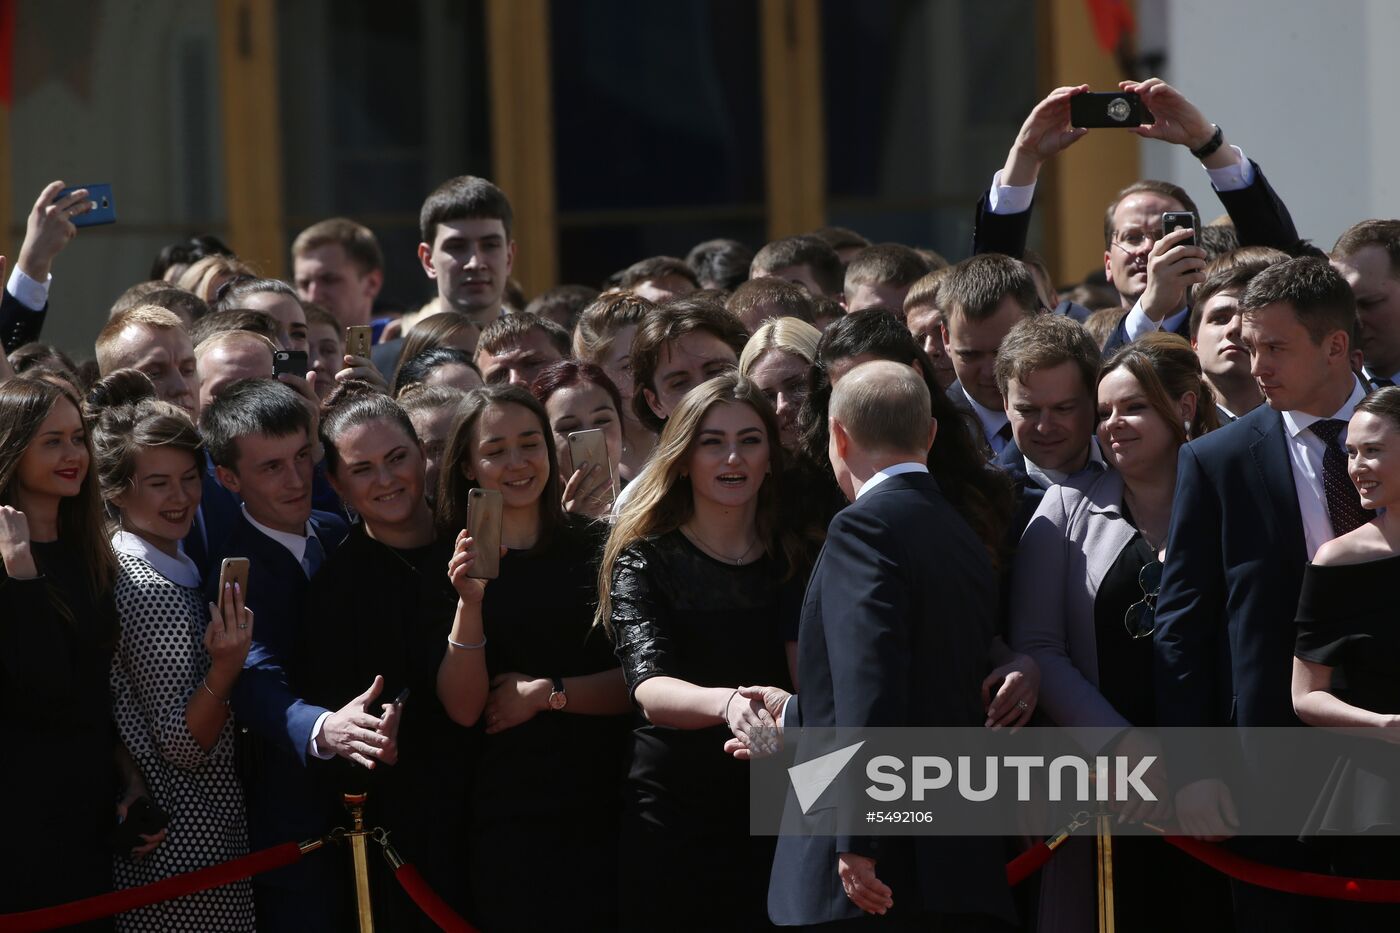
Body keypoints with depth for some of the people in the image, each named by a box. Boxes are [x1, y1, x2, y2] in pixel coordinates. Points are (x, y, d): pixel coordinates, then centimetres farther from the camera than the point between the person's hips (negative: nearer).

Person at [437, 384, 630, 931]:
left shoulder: (596, 547, 3)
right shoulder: (452, 565, 1)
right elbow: (464, 710, -8)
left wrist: (546, 693, -11)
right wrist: (469, 603, -20)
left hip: (603, 813, 1)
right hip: (506, 824, -1)